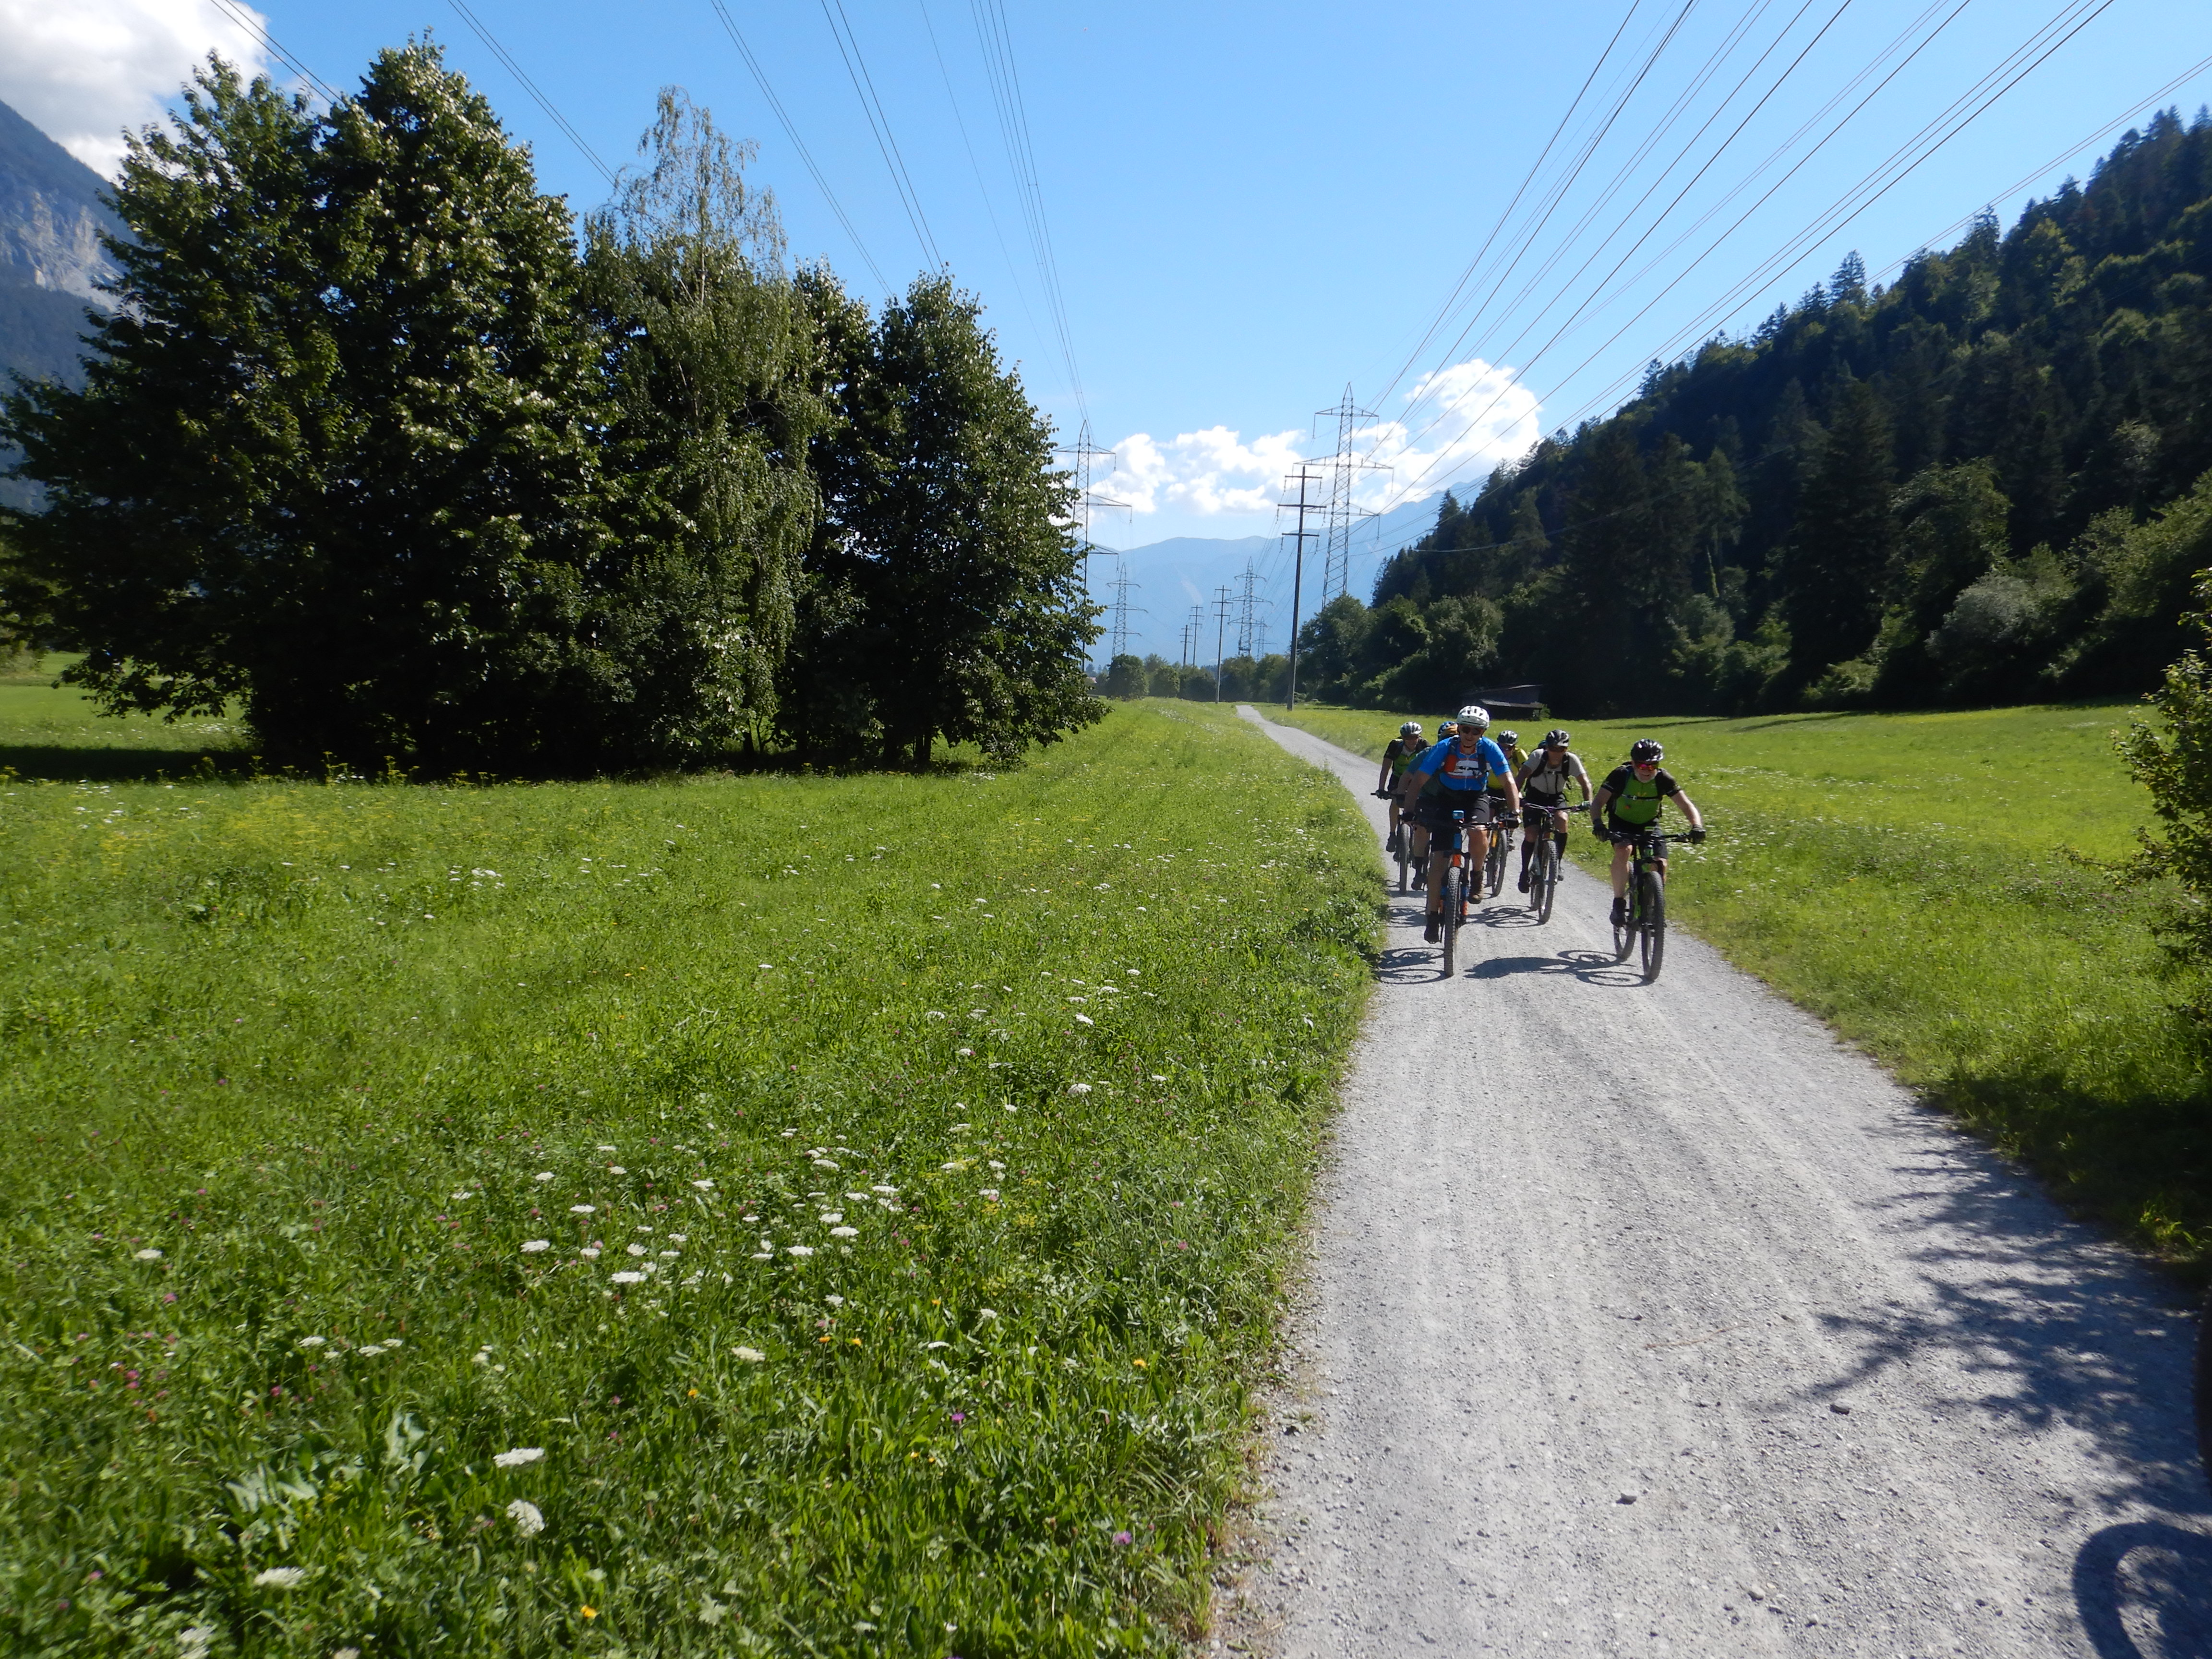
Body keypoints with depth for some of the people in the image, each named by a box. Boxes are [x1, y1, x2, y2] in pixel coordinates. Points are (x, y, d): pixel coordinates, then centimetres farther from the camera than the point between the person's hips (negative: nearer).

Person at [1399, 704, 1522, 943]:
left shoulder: (1489, 749, -18)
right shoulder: (1444, 748, -20)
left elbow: (1509, 782, -18)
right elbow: (1418, 780, -20)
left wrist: (1515, 811, -31)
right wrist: (1409, 809, -32)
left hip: (1476, 798, 0)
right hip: (1446, 798, 0)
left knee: (1479, 832, -34)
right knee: (1439, 858, -9)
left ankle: (1476, 876, -3)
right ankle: (1434, 914, 2)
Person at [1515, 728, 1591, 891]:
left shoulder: (1571, 760, -20)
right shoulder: (1538, 756, -24)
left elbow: (1585, 782, -21)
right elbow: (1522, 775, -35)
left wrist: (1587, 802, -38)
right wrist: (1517, 794, -52)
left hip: (1556, 798, 1)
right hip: (1535, 797, -1)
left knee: (1562, 821, -30)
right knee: (1531, 835, -17)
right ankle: (1525, 870, 7)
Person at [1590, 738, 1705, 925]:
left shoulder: (1662, 779, -20)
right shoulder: (1621, 775, -25)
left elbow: (1686, 804, -23)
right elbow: (1598, 803, -30)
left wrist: (1697, 826, -41)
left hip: (1649, 824, 2)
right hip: (1621, 823, -2)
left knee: (1661, 864, -16)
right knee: (1622, 851, -32)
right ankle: (1619, 903, -20)